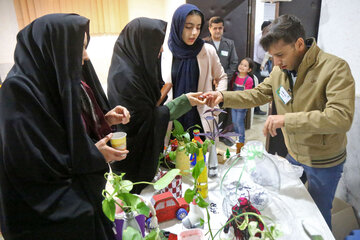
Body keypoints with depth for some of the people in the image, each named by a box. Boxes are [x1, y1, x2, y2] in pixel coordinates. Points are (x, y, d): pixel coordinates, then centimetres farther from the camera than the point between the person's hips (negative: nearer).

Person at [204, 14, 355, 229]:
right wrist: (223, 96, -15)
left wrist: (287, 119, -38)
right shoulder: (280, 69, -5)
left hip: (324, 162, -6)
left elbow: (342, 117, -35)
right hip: (293, 154, 6)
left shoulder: (335, 68, -26)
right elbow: (258, 95, 0)